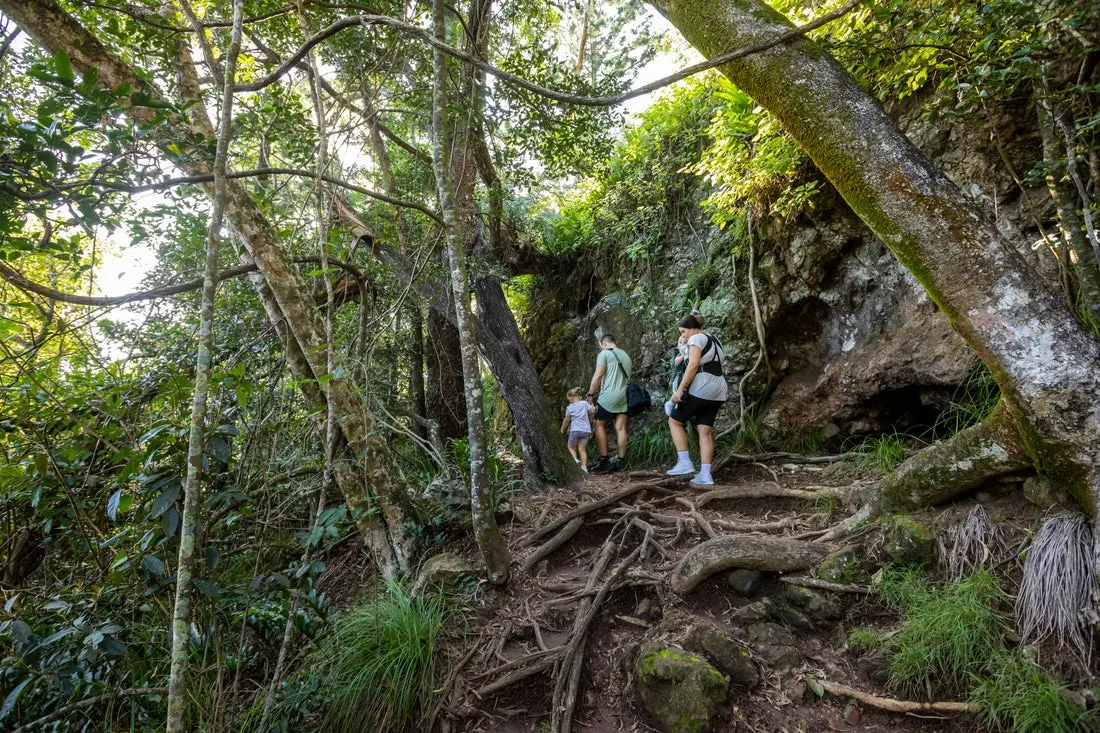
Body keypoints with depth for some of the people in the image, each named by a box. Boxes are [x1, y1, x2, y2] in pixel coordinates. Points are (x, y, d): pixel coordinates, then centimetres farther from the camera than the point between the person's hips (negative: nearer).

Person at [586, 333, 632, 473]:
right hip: (624, 396, 7)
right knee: (621, 428, 5)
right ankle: (621, 462, 4)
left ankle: (604, 461, -4)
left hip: (609, 396, -7)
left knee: (599, 425, 2)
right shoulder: (626, 355, 21)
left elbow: (598, 375, -10)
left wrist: (590, 394, -5)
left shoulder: (604, 354, -2)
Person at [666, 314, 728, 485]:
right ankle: (705, 474, 2)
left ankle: (685, 463, -3)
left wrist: (680, 390, -20)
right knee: (705, 431, 6)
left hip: (701, 388, -9)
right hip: (717, 390, 9)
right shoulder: (714, 341, 23)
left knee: (674, 421, 4)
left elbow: (693, 365, -18)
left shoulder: (696, 338, -6)